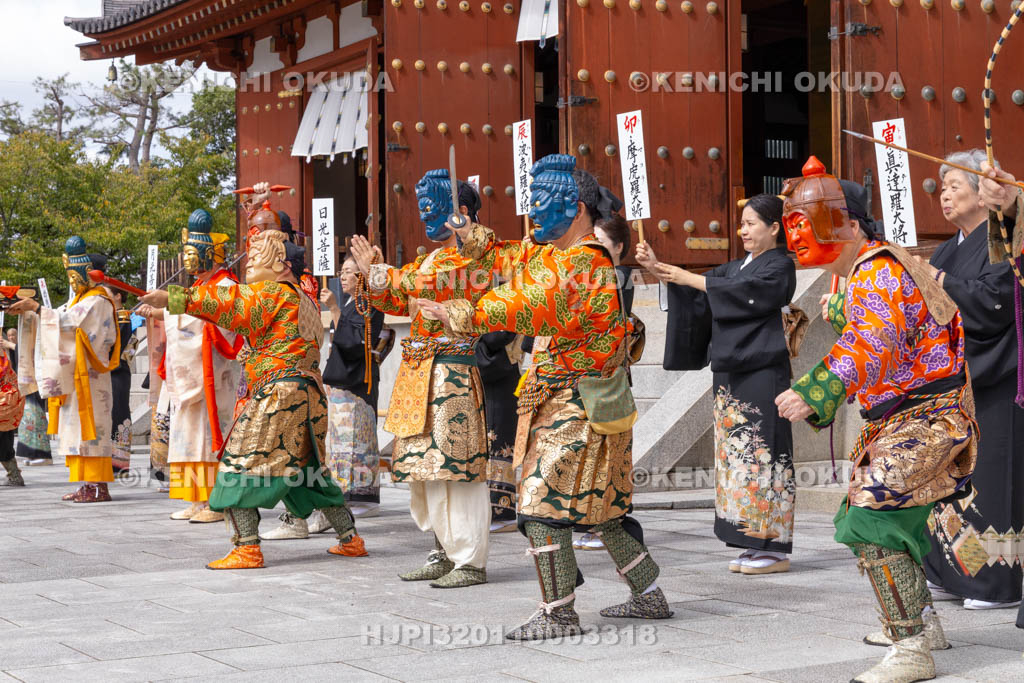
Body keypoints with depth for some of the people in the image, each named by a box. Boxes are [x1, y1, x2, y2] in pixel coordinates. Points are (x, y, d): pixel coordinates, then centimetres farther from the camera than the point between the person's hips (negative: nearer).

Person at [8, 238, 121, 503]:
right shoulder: (80, 300, 20)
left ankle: (98, 486, -11)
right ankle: (89, 485, 8)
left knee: (89, 428, -11)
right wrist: (27, 313, 6)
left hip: (88, 379, -9)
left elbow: (70, 321, -23)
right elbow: (57, 320, 18)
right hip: (74, 378, 9)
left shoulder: (97, 302, -10)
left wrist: (37, 308, -19)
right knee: (78, 429, 7)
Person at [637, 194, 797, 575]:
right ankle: (753, 545, 12)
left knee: (761, 456, -8)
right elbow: (702, 295, 11)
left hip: (762, 375, -8)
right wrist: (659, 269, -3)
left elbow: (741, 292, -20)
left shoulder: (779, 266, -5)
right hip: (731, 375, 8)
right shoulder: (738, 266, 19)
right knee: (736, 456, 7)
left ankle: (776, 550, -4)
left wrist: (688, 279, -17)